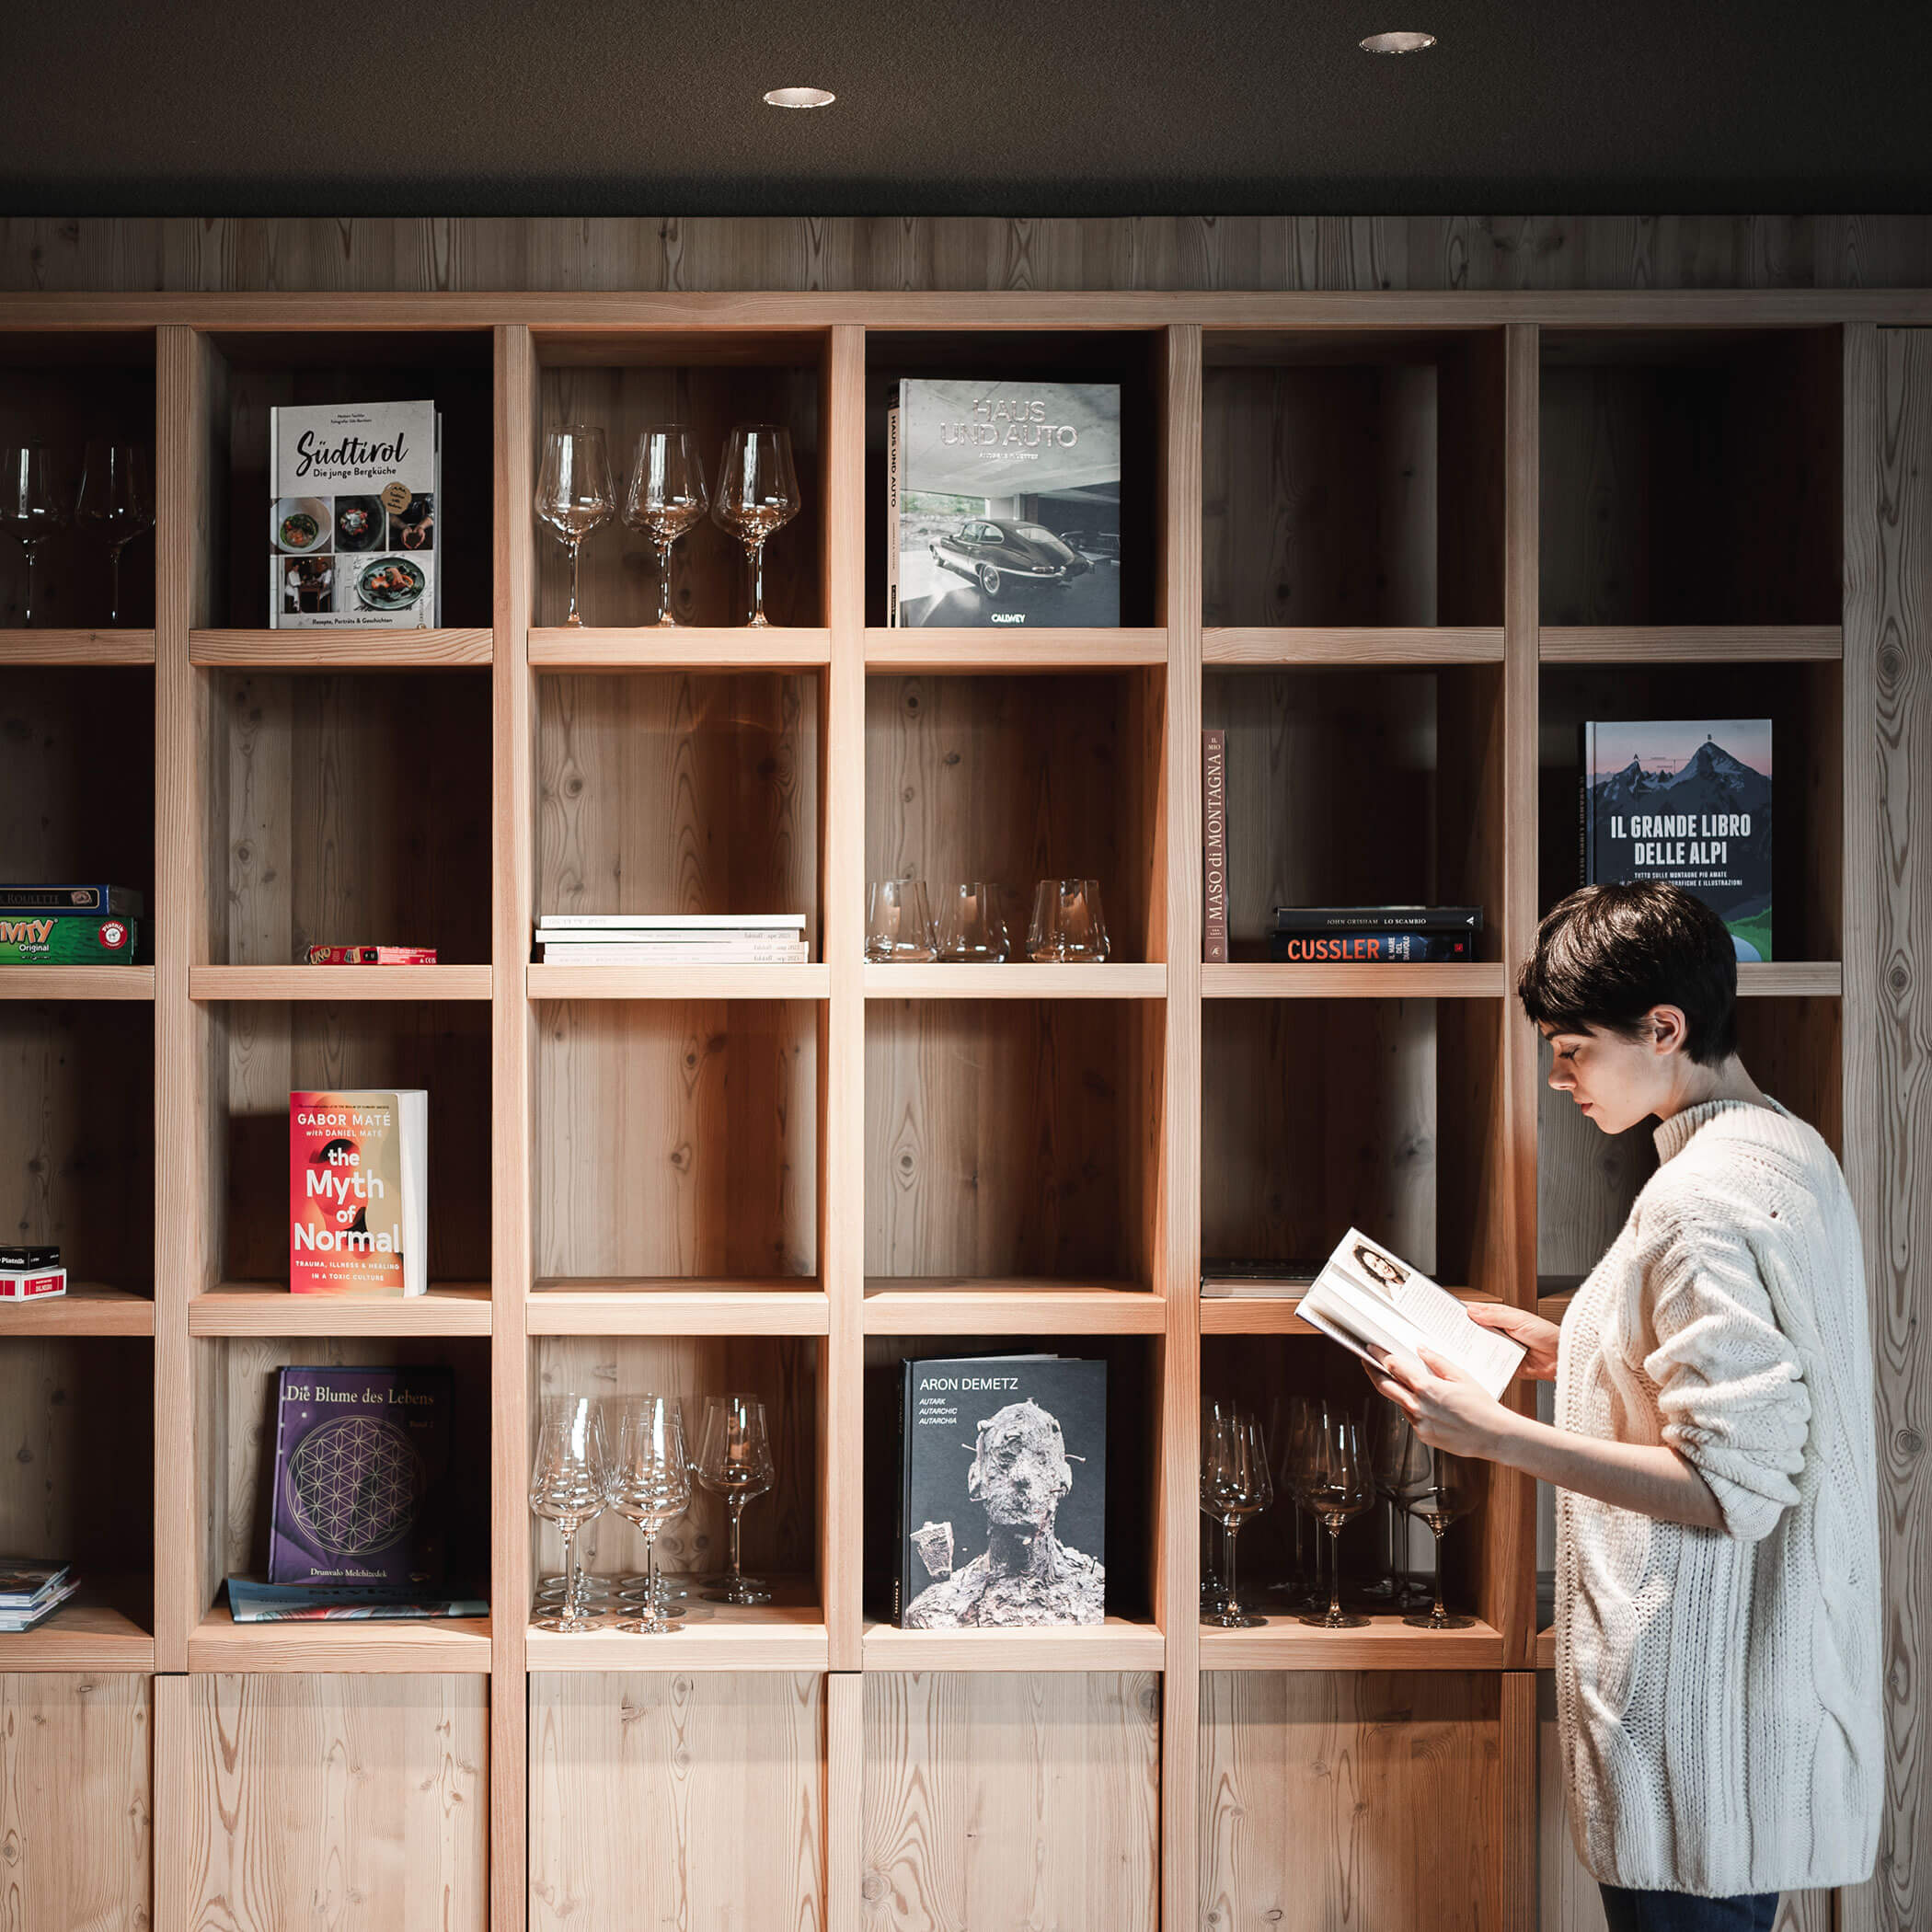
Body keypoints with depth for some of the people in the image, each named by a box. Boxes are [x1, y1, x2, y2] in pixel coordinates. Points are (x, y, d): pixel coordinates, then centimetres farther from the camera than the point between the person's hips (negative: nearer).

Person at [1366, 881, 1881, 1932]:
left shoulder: (1699, 1202, -21)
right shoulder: (1796, 1154, 10)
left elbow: (1728, 1489, -24)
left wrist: (1494, 1434, -23)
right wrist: (1576, 1354, 14)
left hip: (1698, 1717, -10)